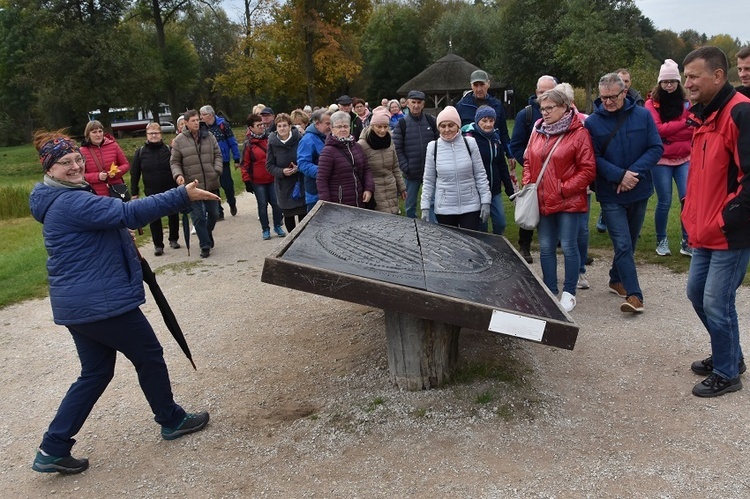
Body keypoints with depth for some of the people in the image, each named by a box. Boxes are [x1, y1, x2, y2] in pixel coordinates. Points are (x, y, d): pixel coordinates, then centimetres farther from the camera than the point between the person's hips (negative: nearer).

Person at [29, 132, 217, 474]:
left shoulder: (64, 199, 14)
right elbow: (130, 213, -29)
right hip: (102, 303, -10)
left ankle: (53, 449, 18)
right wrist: (183, 196, -30)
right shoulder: (71, 202, -20)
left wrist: (126, 244, 11)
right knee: (149, 357, 9)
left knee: (95, 372, 17)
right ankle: (172, 420, 28)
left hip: (76, 304, 10)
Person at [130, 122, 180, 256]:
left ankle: (174, 240, 28)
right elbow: (134, 173, 3)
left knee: (173, 216, 9)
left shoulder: (168, 149, -2)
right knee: (154, 219, 4)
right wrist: (134, 192, 2)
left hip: (171, 190, 0)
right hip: (152, 192, 0)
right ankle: (158, 245, 13)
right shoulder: (141, 152, 0)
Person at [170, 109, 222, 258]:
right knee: (198, 216, 0)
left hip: (211, 184, 3)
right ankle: (205, 245, 10)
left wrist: (217, 170, -6)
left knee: (213, 213, 13)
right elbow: (174, 162, 3)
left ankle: (207, 234, 40)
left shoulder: (209, 136, 4)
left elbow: (218, 155, 9)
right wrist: (178, 175, -15)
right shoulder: (179, 140, -2)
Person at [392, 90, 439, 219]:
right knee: (410, 205, 9)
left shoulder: (431, 121, 4)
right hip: (411, 173, -1)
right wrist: (405, 167, -11)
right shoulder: (402, 123, -1)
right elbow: (397, 148, -3)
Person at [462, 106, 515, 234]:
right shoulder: (470, 138, -11)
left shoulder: (495, 137, 8)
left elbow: (502, 165, 14)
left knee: (500, 223, 7)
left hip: (495, 191, 6)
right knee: (481, 226, 2)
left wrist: (510, 190, 15)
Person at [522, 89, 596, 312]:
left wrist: (564, 189, -16)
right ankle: (550, 291, 25)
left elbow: (588, 169, -11)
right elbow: (528, 161, 16)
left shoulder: (578, 133, -9)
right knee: (546, 248, 11)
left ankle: (569, 293, 17)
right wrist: (528, 185, 2)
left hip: (569, 202, -5)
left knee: (568, 247, 2)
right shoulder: (538, 131, 7)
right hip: (542, 201, 5)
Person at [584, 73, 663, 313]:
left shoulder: (643, 115, -3)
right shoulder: (592, 122, -7)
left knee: (629, 242, 17)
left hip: (639, 191, 3)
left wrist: (633, 172, -18)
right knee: (623, 245, -7)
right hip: (611, 194, -3)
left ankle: (617, 280, 36)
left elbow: (656, 148, -6)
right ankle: (634, 294, -4)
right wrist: (619, 175, -22)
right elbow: (593, 158, -10)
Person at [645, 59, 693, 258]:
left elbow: (692, 130, -1)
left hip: (684, 159, 3)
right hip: (661, 161, -3)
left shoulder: (686, 103, 6)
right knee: (664, 202, 2)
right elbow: (657, 129, -14)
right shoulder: (652, 104, -3)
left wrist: (668, 133, -14)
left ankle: (687, 242, 8)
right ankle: (661, 241, 19)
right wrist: (683, 123, -13)